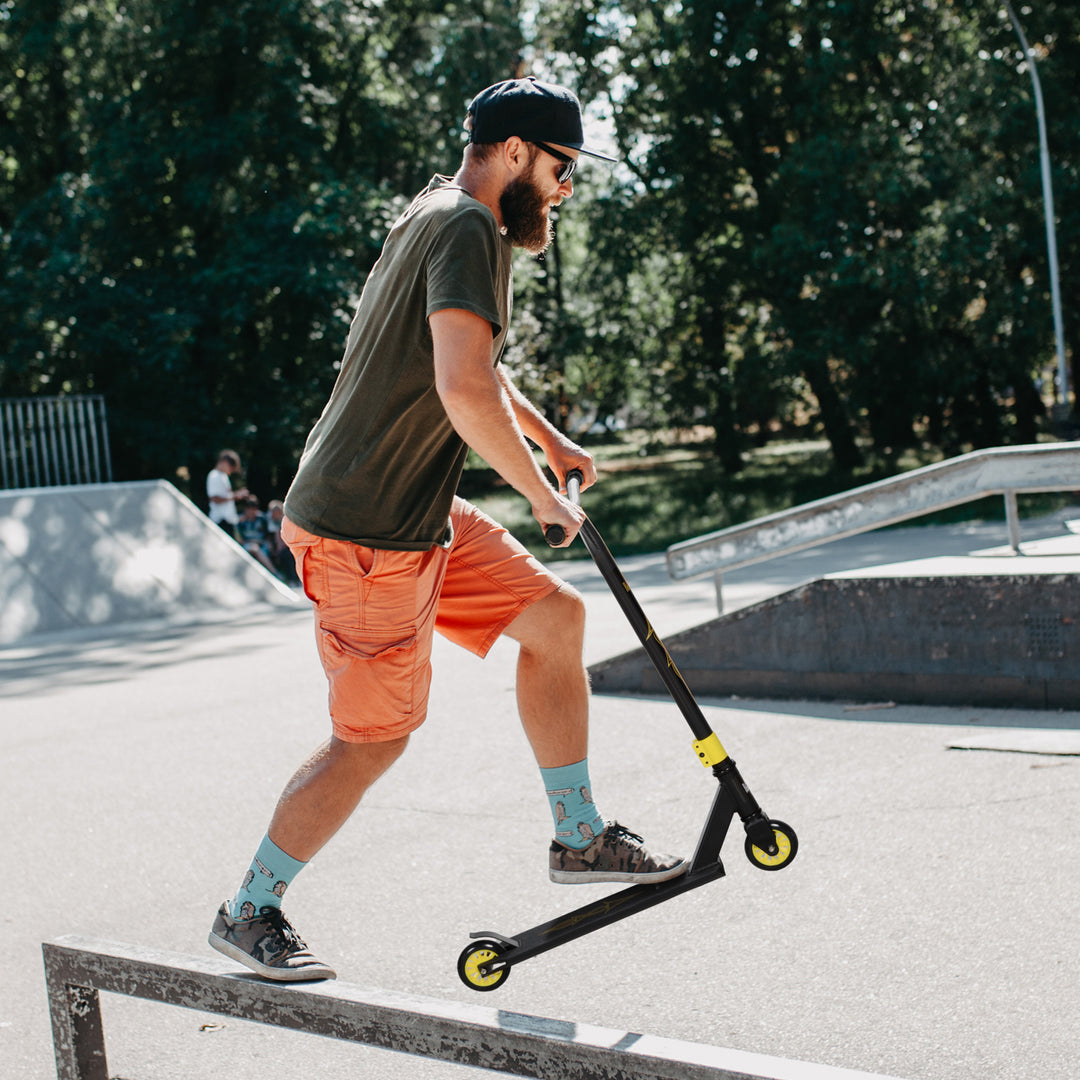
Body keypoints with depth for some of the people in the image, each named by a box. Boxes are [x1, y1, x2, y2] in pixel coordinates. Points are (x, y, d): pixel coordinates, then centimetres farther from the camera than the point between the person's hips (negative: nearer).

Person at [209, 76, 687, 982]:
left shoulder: (440, 216, 16)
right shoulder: (469, 231, -17)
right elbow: (465, 388, -32)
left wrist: (549, 440, 33)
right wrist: (544, 496, -18)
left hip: (417, 515, 10)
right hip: (370, 532, -10)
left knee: (556, 617, 11)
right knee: (374, 739, -1)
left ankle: (581, 837, 20)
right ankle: (250, 913, 15)